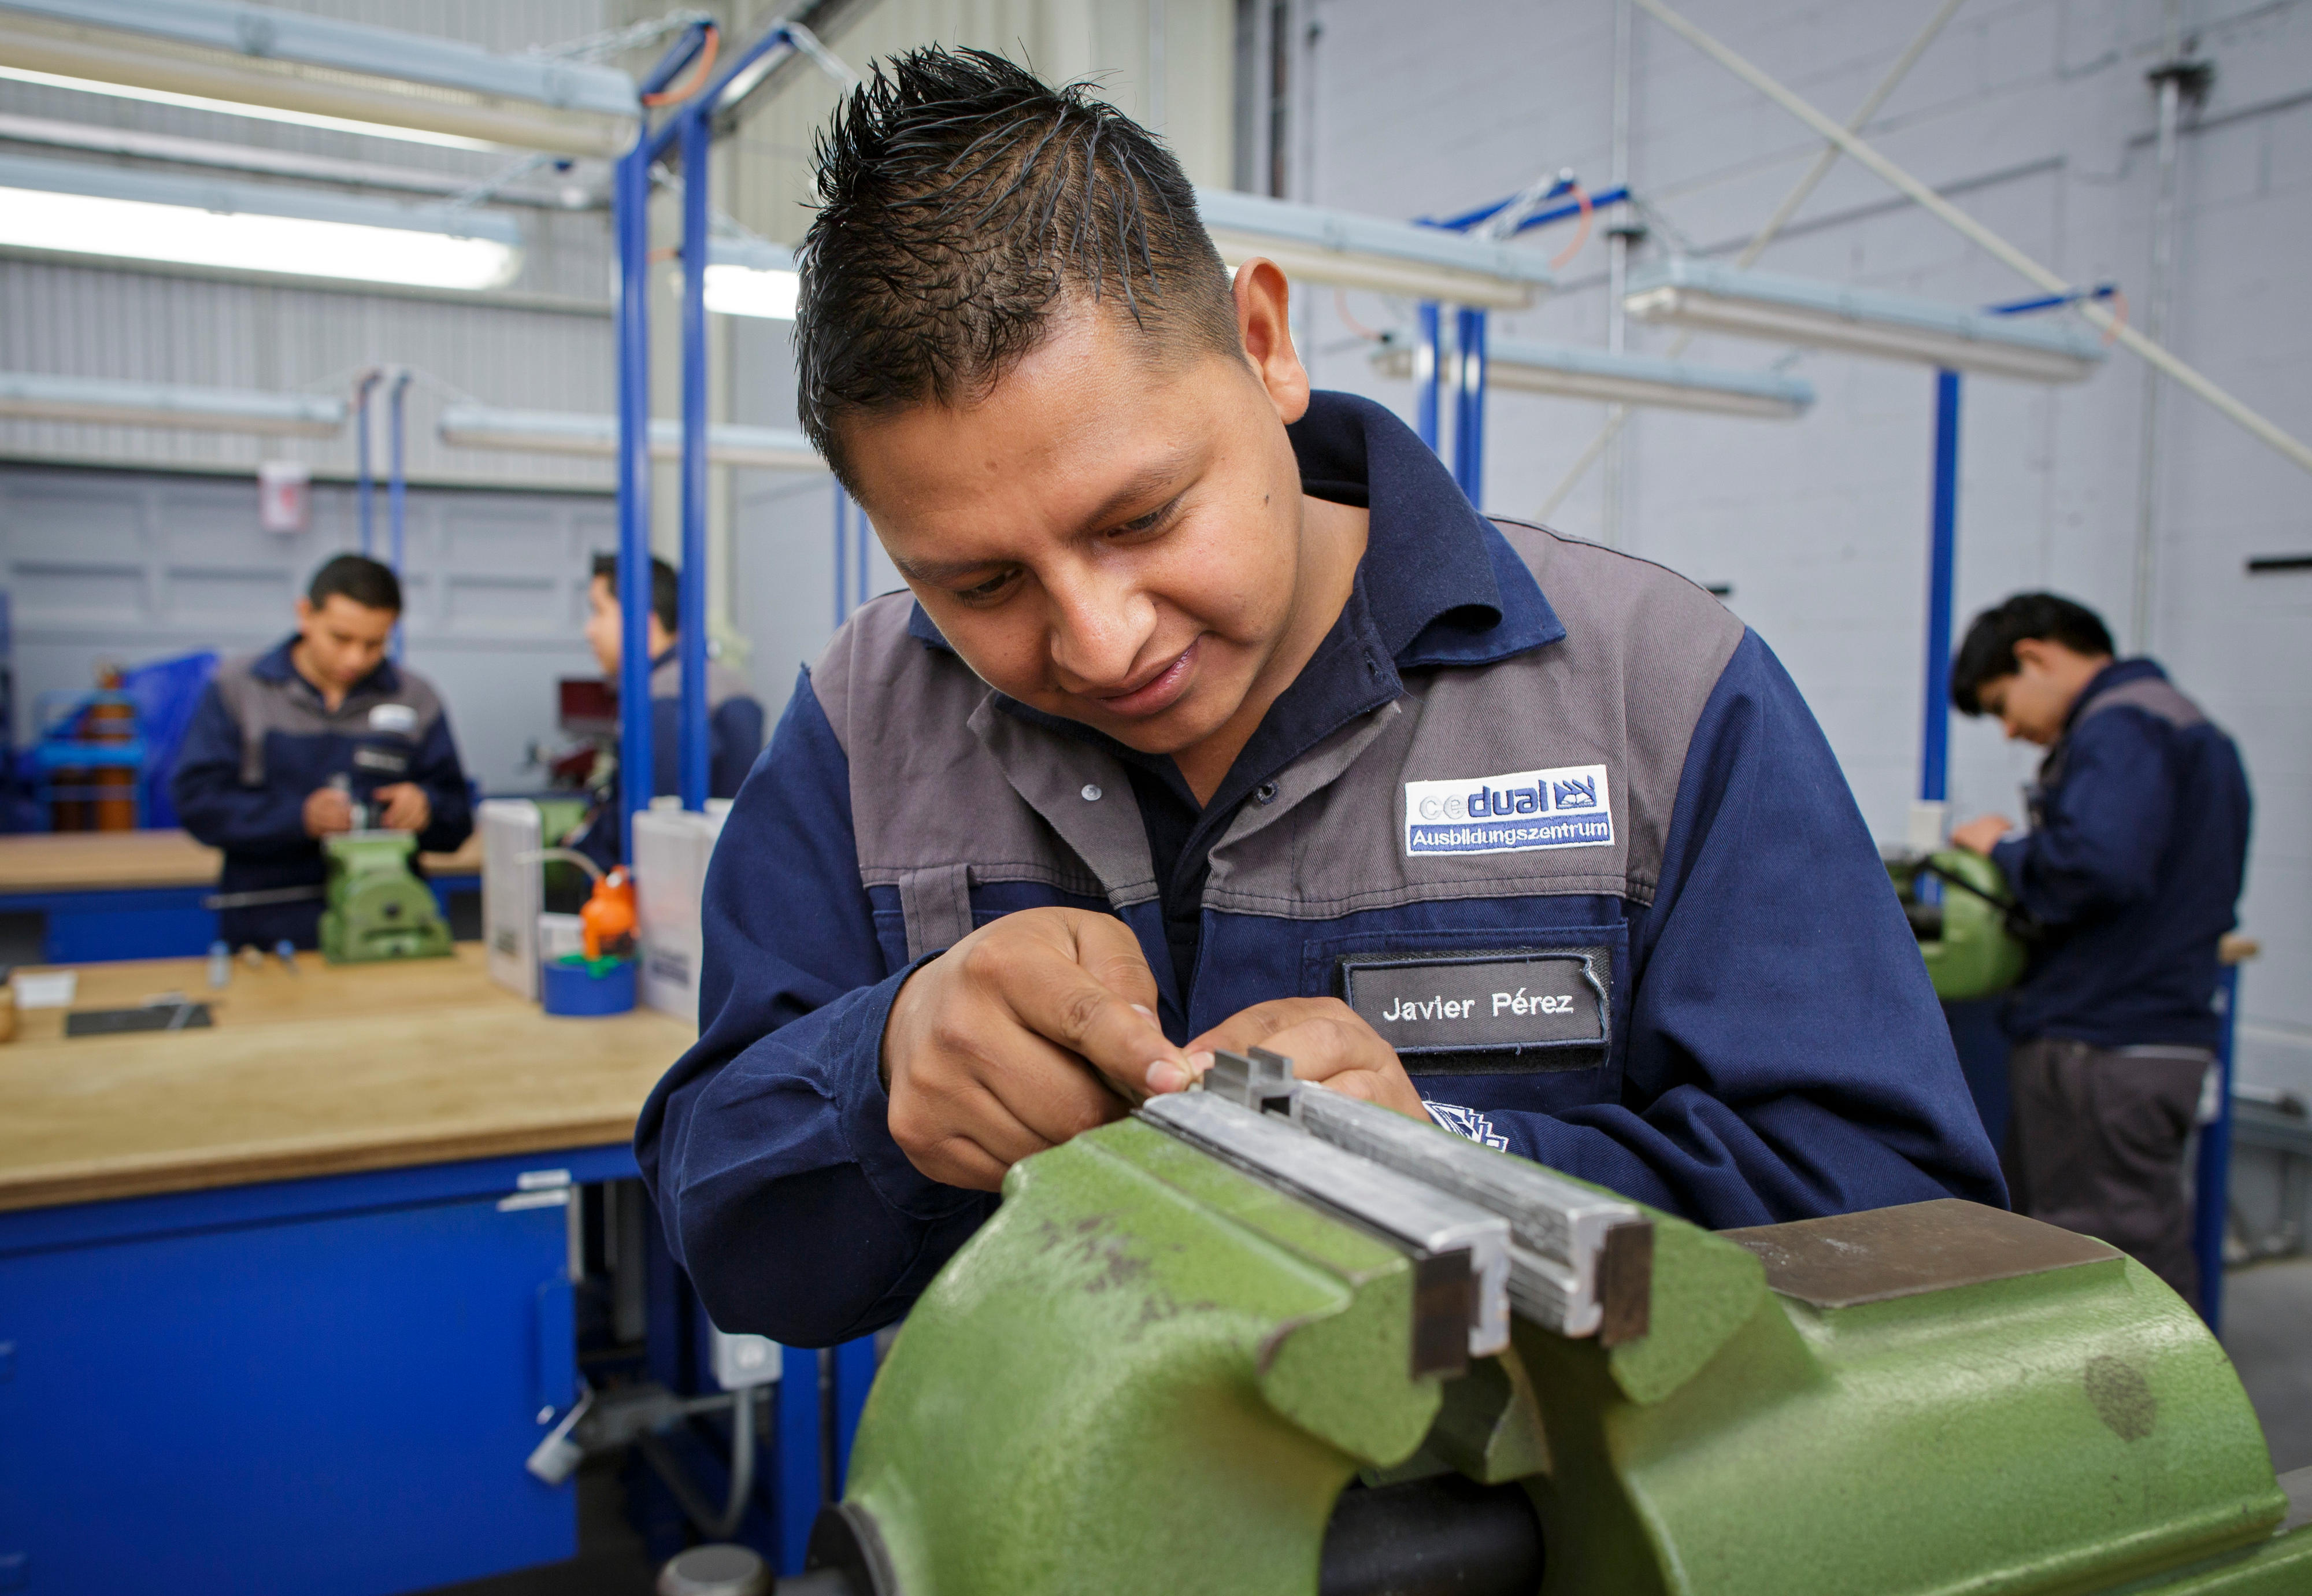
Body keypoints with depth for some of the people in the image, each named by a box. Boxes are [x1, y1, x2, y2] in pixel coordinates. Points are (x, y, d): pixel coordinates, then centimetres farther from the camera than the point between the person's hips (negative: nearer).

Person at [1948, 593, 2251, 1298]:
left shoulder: (2118, 727, -13)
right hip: (2166, 1034, 10)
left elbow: (2101, 863, -29)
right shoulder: (2184, 722, 20)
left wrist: (2007, 849, -11)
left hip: (2099, 1050, -10)